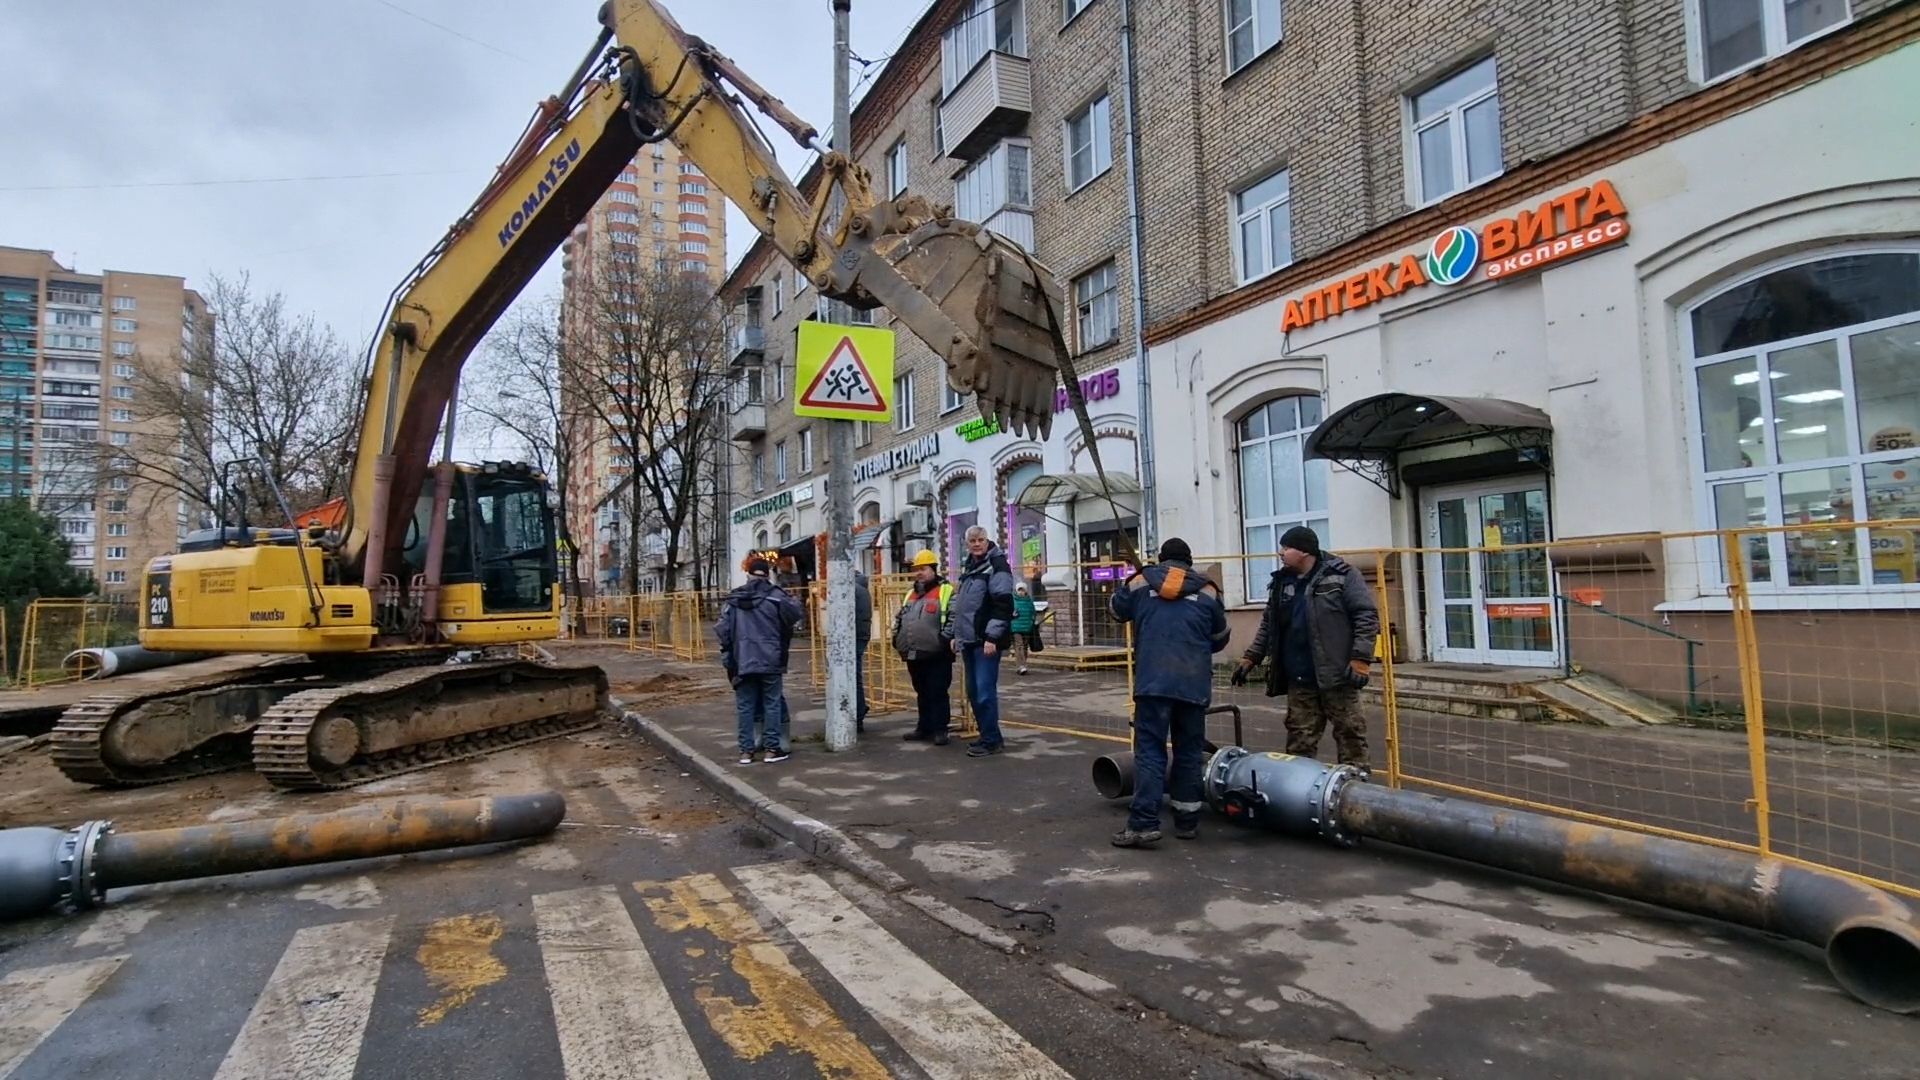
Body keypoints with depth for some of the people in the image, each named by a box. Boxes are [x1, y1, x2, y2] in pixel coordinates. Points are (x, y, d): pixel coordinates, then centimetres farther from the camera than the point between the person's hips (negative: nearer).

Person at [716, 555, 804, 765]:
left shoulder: (733, 599, 5)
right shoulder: (775, 596, -4)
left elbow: (723, 629, 3)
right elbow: (793, 616, -8)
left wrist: (728, 659, 9)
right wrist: (794, 602, 13)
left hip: (742, 662, 2)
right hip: (770, 661, -2)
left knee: (745, 706, 9)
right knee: (772, 703, 6)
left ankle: (746, 750, 11)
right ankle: (772, 748, 8)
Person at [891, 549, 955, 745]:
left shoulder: (945, 592, -5)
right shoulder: (911, 595, 19)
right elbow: (899, 619, 26)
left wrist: (945, 641, -20)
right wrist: (897, 640, 13)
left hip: (936, 656, -7)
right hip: (914, 656, 7)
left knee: (937, 694, -2)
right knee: (922, 694, 15)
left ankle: (939, 730, 5)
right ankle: (924, 728, 24)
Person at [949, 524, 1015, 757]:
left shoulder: (997, 565, -9)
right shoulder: (967, 567, 18)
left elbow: (1003, 605, -17)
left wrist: (992, 637, -21)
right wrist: (956, 634, 22)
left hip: (986, 640, -9)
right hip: (969, 640, 9)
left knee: (985, 691, -9)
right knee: (973, 692, 12)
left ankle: (991, 740, -1)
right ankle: (988, 735, 22)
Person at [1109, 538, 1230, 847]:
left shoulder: (1141, 581, 9)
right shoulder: (1207, 589, 11)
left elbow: (1117, 609, 26)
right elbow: (1220, 638, 19)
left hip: (1153, 681, -1)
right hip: (1194, 683, 2)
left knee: (1149, 750, -2)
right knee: (1189, 752, 12)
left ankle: (1144, 824, -9)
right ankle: (1187, 821, 17)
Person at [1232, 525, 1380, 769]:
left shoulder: (1342, 575, -5)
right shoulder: (1281, 582, 13)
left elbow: (1367, 616, -9)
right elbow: (1268, 625, 21)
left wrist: (1360, 659, -17)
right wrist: (1250, 658, 16)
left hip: (1336, 674, -5)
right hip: (1298, 679, 5)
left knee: (1350, 732, 3)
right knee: (1299, 739, 8)